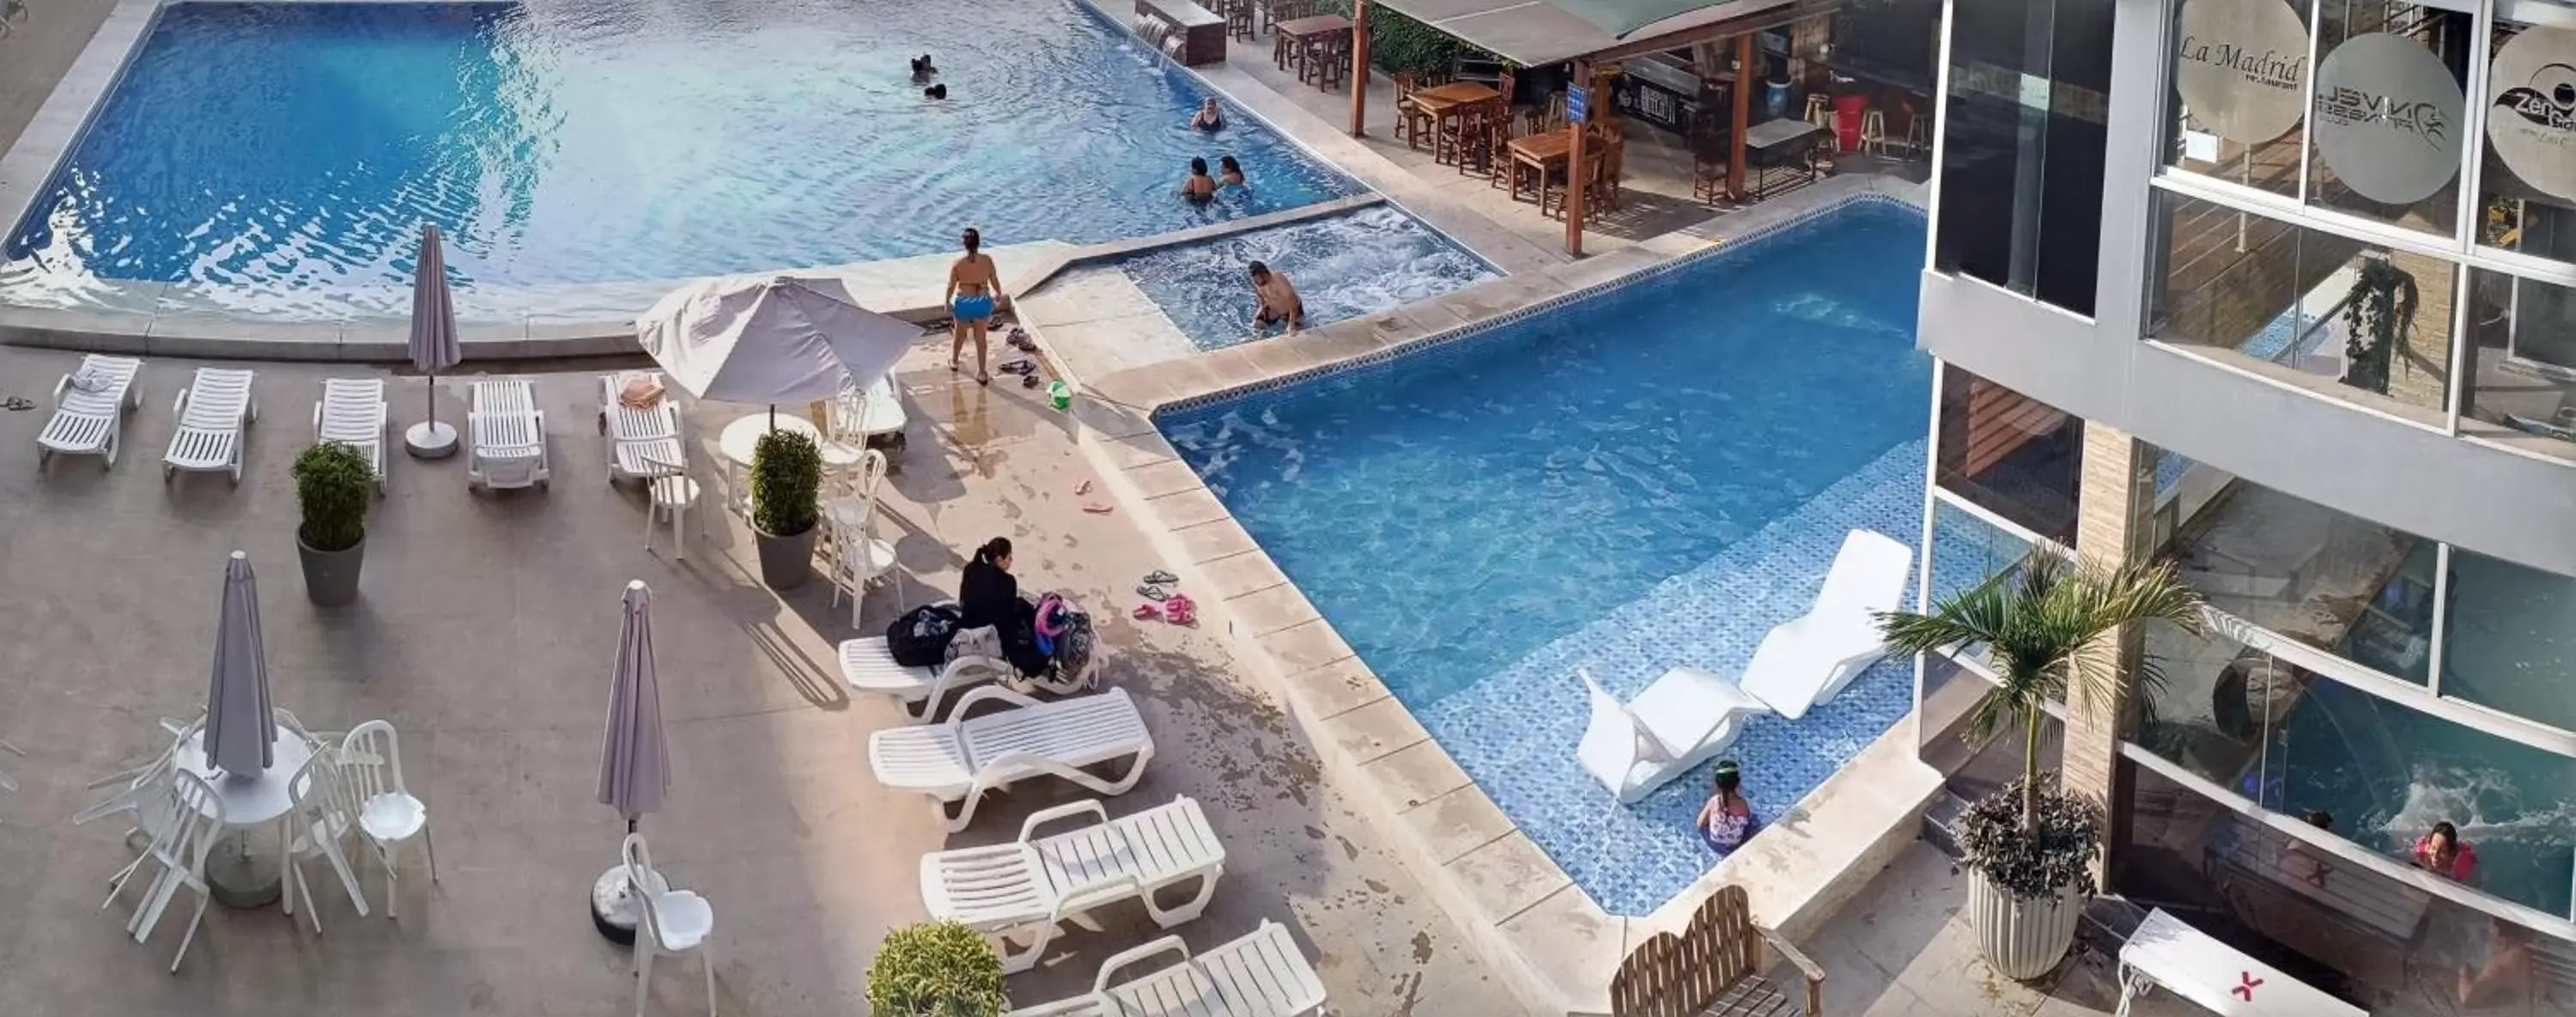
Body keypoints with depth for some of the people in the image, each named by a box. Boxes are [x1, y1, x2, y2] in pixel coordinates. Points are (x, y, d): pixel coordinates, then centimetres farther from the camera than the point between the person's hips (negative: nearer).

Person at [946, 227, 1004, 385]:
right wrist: (998, 293, 16)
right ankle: (981, 374, 21)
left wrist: (947, 304, 6)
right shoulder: (987, 260, -16)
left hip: (963, 303, -1)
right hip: (983, 302, 1)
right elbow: (994, 280, -5)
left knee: (959, 334, 25)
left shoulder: (958, 264, -19)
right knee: (980, 337, 16)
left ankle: (954, 362, 50)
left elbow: (951, 286, -10)